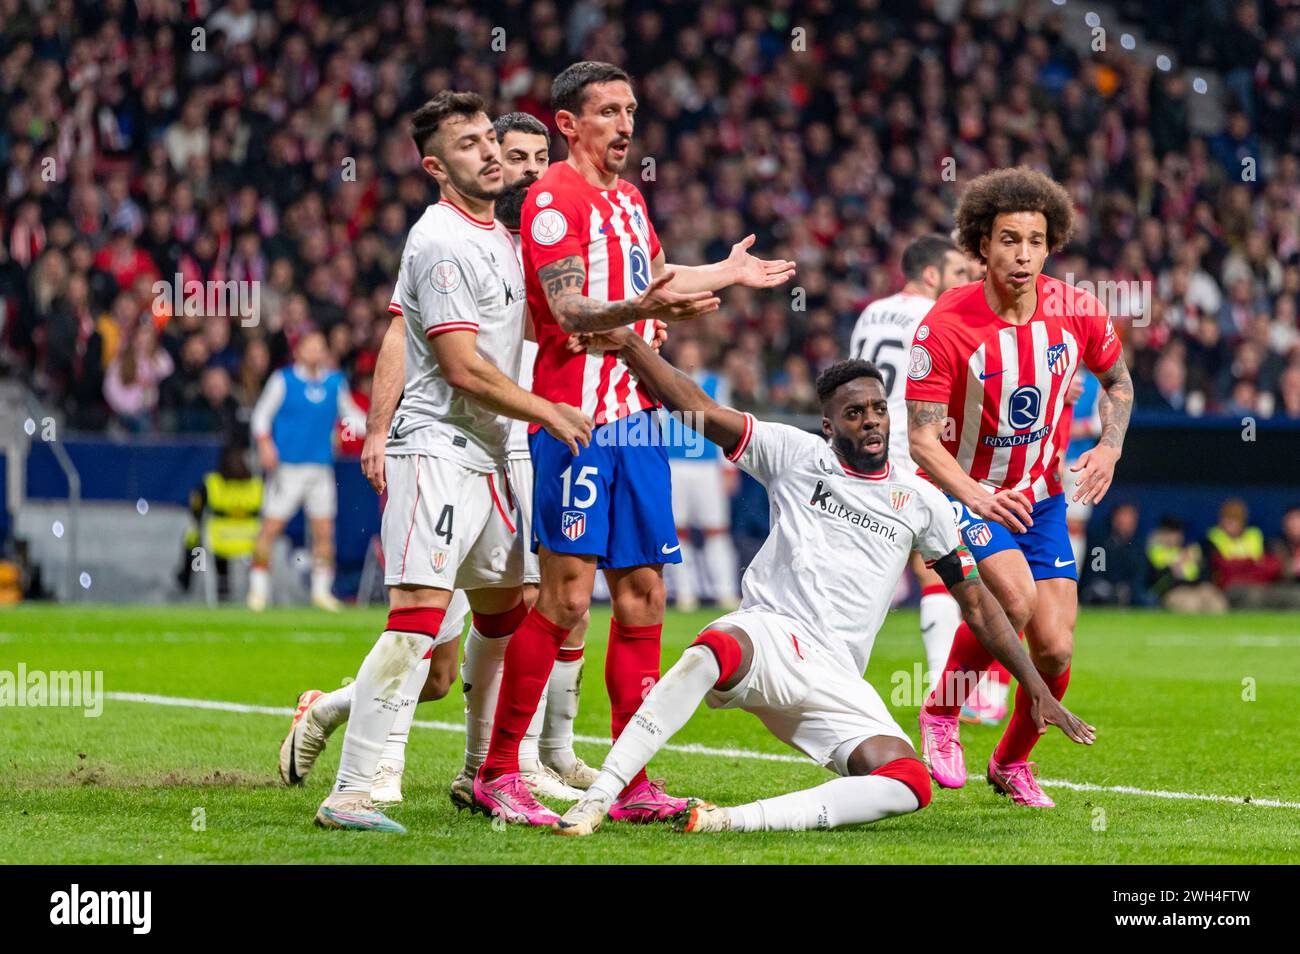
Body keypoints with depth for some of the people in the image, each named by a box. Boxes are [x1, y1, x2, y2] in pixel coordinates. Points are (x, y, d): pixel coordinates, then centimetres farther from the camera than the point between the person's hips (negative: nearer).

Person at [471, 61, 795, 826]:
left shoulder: (627, 197, 18)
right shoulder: (555, 197, -8)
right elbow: (570, 310, -19)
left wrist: (727, 273, 42)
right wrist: (642, 307, -34)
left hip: (635, 414, 8)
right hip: (577, 415, -8)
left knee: (642, 594, 6)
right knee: (566, 596, -12)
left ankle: (632, 783, 10)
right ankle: (496, 774, -5)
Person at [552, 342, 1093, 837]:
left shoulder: (920, 501, 14)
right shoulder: (796, 455, 7)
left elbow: (977, 602, 19)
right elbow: (699, 410, 1)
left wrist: (1038, 690, 16)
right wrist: (624, 341, -8)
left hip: (836, 683, 3)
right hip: (770, 634, -3)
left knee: (909, 786, -24)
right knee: (712, 652, -41)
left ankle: (733, 820, -33)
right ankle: (596, 799, -43)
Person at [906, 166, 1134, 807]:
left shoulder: (1077, 312, -9)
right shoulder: (945, 326, -20)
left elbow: (1116, 379, 12)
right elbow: (920, 437, -18)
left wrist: (1110, 445, -6)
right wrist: (976, 496, -33)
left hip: (1041, 499, 4)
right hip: (965, 494, -4)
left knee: (1054, 651, -4)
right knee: (1014, 595, -30)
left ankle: (1012, 762, 24)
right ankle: (940, 713, -6)